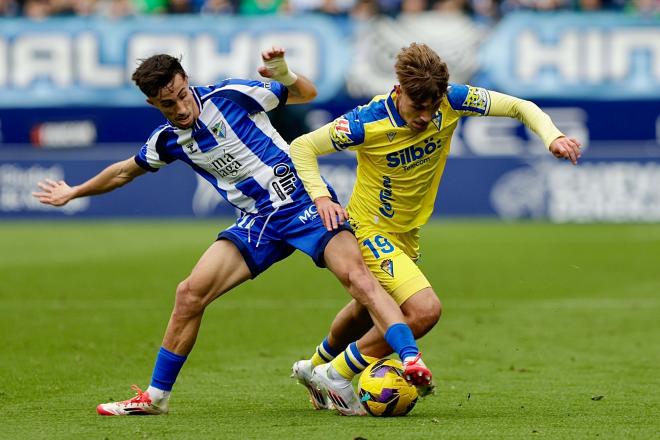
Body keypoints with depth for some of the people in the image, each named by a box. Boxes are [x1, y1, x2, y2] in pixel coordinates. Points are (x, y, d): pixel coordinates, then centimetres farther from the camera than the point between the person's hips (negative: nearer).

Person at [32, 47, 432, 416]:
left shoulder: (231, 96, -9)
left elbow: (307, 94, 3)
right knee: (190, 294, -5)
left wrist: (283, 75, -18)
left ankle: (410, 358, -39)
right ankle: (156, 397, 8)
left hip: (304, 203, -5)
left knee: (354, 273, -28)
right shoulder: (168, 141, 6)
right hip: (257, 222, 5)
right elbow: (126, 171, 28)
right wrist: (74, 192, 38)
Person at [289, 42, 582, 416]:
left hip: (408, 233, 7)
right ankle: (337, 375, -6)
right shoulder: (369, 122, -29)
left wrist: (552, 137, -28)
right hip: (372, 229, -7)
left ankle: (315, 367, 57)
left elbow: (518, 107, -10)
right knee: (425, 310, -24)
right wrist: (321, 196, -33)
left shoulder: (452, 101, -19)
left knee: (368, 312, 28)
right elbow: (302, 147, -18)